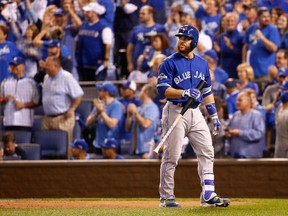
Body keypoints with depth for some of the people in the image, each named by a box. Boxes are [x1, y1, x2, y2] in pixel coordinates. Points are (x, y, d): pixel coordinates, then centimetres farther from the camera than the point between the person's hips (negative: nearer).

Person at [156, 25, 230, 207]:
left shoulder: (202, 64, 13)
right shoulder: (169, 63, -5)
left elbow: (207, 91, 20)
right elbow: (163, 89, -13)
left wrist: (214, 115, 17)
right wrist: (185, 92, -26)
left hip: (196, 112, 6)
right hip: (175, 112, -6)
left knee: (207, 152, 0)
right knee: (171, 156, -4)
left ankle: (208, 195, 3)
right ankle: (166, 197, 3)